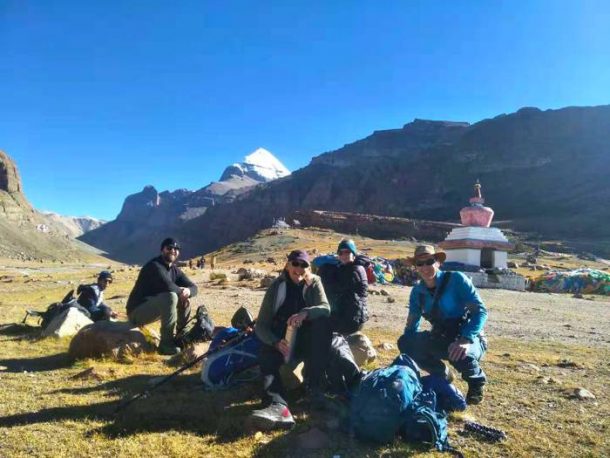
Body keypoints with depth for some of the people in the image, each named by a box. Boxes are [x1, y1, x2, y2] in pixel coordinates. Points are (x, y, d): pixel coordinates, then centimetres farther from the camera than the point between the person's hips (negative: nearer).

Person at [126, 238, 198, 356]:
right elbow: (167, 285, -35)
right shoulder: (154, 266, -18)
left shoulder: (175, 270, 8)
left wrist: (188, 291, -17)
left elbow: (193, 287, 6)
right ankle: (166, 343, -25)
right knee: (171, 296, -31)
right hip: (137, 311, -9)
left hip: (155, 309, 9)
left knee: (184, 299, 5)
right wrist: (180, 291, -15)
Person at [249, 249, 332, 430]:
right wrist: (276, 343, -29)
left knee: (322, 320, -28)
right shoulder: (276, 287, -5)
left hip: (308, 343, 0)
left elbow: (326, 308, -20)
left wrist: (305, 313, -41)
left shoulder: (314, 283, -1)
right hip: (281, 342, 0)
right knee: (266, 358, -30)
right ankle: (278, 406, -57)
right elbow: (261, 325, -9)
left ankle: (314, 385, -27)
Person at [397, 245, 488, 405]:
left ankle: (476, 381, 1)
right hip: (441, 339, 5)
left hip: (469, 340, -4)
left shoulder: (456, 279, -17)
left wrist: (466, 340, -38)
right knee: (405, 342, -18)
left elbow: (480, 311, -23)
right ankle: (442, 375, 8)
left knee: (460, 355, -38)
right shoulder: (417, 291, -2)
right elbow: (411, 326, 4)